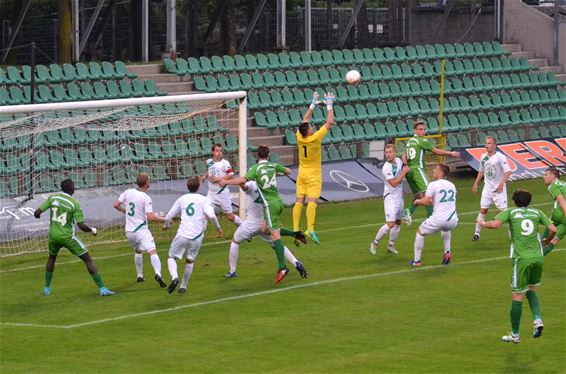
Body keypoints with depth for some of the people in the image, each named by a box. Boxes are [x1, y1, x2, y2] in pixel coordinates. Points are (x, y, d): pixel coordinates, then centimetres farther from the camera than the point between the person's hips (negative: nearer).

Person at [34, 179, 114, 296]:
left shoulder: (52, 198, -2)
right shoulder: (75, 204, -13)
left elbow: (37, 213, -4)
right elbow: (81, 226, -17)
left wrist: (37, 215, 21)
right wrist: (92, 230, 2)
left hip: (53, 235, 4)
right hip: (68, 237, -4)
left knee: (51, 258, 32)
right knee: (88, 260, 3)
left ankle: (47, 288, 32)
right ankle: (102, 288, -4)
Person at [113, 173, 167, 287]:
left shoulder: (128, 192, 0)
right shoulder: (146, 198, -14)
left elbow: (116, 205, 6)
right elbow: (150, 217, -20)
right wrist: (163, 219, -7)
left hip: (129, 231, 6)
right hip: (141, 230, -6)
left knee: (138, 251, 29)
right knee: (152, 252, -16)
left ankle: (139, 275, 33)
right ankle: (158, 273, -38)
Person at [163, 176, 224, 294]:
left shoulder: (182, 199, 9)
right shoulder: (203, 199, 3)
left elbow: (168, 217, 11)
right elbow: (211, 215, -12)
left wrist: (166, 225, 33)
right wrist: (218, 228, 3)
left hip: (182, 234, 0)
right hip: (197, 236, 0)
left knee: (172, 257, 11)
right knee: (190, 260, 20)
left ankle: (174, 277, -17)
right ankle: (183, 286, 21)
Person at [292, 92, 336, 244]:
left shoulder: (300, 137, -6)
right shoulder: (315, 138, -20)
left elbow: (305, 120, 11)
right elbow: (329, 122, -13)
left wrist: (313, 104, 16)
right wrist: (329, 105, -3)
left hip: (302, 174, 5)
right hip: (313, 176, -5)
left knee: (299, 201, 3)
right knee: (312, 202, -13)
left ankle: (295, 229, 0)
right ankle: (310, 229, -25)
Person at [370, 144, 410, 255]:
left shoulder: (398, 160, 0)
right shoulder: (386, 168, -22)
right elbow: (394, 183, -25)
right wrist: (404, 172, -21)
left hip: (399, 197, 8)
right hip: (390, 198, -8)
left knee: (398, 223, 13)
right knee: (390, 224, -16)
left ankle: (391, 246, 27)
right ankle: (374, 243, -1)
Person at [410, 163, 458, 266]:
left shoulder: (433, 185, -5)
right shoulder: (452, 185, 15)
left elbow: (425, 202, -10)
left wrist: (418, 201, 11)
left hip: (438, 219, -6)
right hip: (453, 221, 6)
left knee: (420, 232, 19)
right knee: (446, 229, 42)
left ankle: (416, 261, 17)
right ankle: (447, 252, 27)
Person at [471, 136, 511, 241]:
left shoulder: (500, 157, -12)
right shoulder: (483, 157, 7)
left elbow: (508, 171, -16)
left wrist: (501, 183, -27)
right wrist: (476, 183, 18)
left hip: (499, 188, -5)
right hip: (487, 187, 5)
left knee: (504, 210, -5)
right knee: (483, 210, 3)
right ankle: (477, 233, 9)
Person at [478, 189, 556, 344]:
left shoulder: (510, 212, 3)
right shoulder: (537, 213, 12)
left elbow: (495, 224, -14)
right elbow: (553, 229, 5)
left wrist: (482, 223, 5)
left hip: (521, 258, -4)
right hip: (538, 257, 4)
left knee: (517, 296, 4)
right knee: (530, 290, 25)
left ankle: (515, 335, 11)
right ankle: (537, 319, 2)